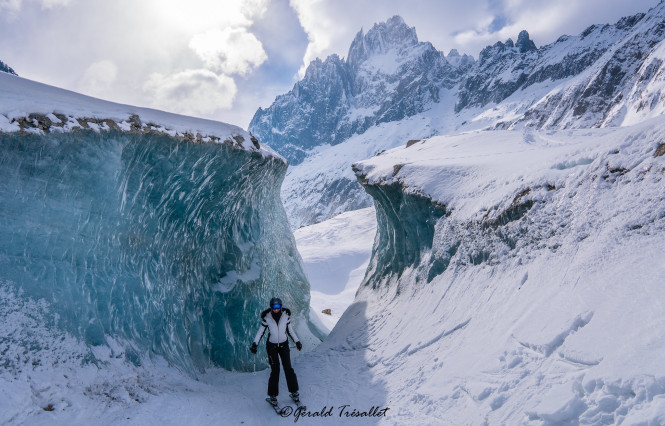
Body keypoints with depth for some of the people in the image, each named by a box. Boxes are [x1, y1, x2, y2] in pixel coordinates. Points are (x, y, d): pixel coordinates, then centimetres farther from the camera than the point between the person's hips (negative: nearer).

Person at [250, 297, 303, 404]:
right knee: (275, 370, -9)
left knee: (288, 369, -3)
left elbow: (290, 330, 3)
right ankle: (272, 395, 6)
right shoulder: (266, 317, -15)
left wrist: (297, 341, 6)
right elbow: (261, 331, -5)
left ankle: (294, 392, 14)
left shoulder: (286, 315, -10)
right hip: (271, 346, -1)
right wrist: (255, 344, -14)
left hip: (284, 345, 2)